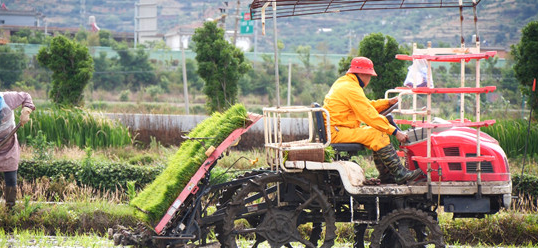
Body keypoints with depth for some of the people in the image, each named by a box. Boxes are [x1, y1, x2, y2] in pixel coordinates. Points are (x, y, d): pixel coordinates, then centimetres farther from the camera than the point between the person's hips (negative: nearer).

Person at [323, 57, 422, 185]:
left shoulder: (343, 82, 17)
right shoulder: (352, 89, -16)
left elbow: (366, 106, 25)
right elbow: (370, 116, -18)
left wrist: (388, 102, 16)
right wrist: (395, 132, -14)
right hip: (336, 132, -11)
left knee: (377, 134, 12)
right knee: (378, 136, -17)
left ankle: (386, 175, 9)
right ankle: (400, 174, -15)